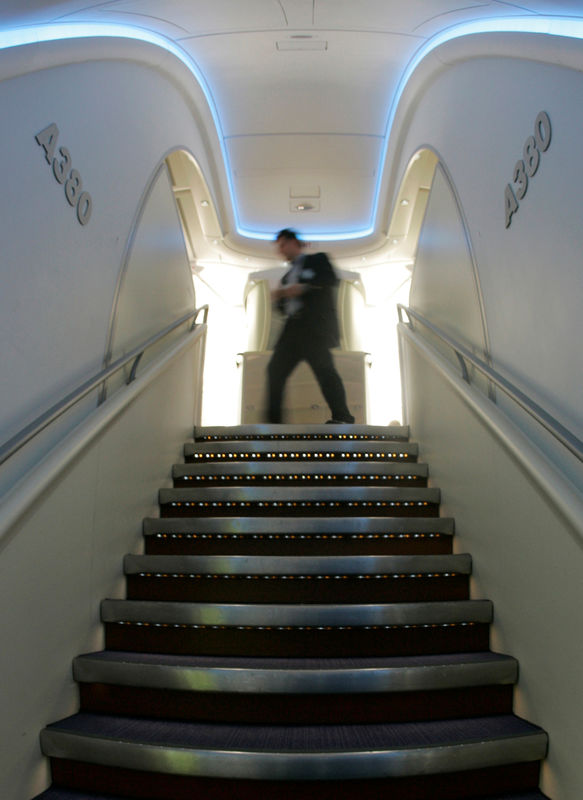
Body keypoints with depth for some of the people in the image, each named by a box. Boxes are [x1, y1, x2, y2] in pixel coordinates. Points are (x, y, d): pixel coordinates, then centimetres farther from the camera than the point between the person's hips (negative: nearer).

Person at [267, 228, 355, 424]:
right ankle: (273, 419, 5)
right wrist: (278, 297, 6)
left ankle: (342, 417, -18)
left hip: (315, 325, -7)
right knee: (275, 369, 1)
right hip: (293, 327, 7)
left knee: (323, 368, -20)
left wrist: (304, 287, -15)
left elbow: (331, 279, -8)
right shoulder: (288, 276, 29)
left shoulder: (317, 259, 12)